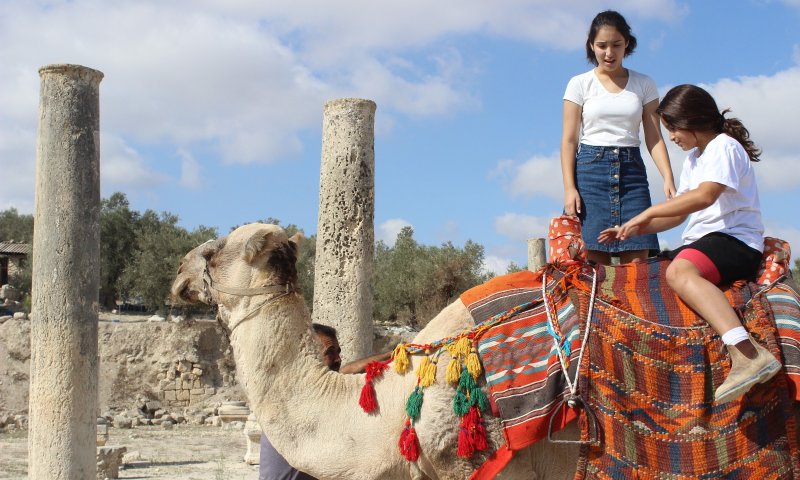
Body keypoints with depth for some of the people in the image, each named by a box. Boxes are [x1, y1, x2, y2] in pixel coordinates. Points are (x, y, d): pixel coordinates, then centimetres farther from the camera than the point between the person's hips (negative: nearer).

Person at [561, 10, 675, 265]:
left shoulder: (644, 84, 12)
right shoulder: (580, 84, 6)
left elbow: (654, 138, 8)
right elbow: (569, 140, 3)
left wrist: (668, 177, -8)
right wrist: (569, 188, -8)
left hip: (631, 169, 2)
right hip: (591, 168, -2)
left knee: (637, 258, -7)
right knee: (594, 259, -10)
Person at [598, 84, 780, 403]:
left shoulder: (724, 146, -8)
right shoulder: (693, 158, 23)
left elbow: (705, 196, -25)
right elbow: (679, 214, 25)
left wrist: (649, 212, -19)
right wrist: (634, 230, 13)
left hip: (735, 239, -11)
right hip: (700, 241, 11)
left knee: (679, 272, -38)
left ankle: (747, 354, -53)